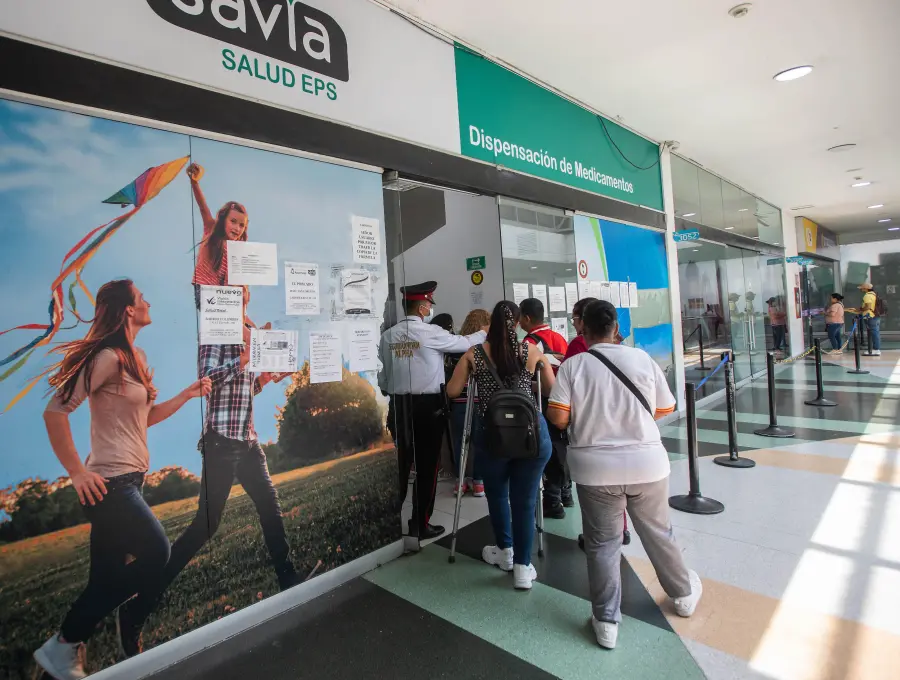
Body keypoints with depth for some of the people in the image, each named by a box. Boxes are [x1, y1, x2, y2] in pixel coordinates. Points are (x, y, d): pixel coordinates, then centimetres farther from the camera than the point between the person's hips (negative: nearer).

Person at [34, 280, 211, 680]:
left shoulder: (136, 358, 13)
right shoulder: (108, 357, -16)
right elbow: (55, 412, -19)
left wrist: (187, 395, 9)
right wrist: (77, 473, -17)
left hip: (127, 480, 9)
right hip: (110, 482, -9)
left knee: (107, 578, 13)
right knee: (155, 555, -5)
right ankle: (63, 646, 9)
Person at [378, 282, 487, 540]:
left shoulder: (388, 335, 4)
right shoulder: (431, 332, -8)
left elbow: (382, 374, 6)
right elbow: (463, 343, 3)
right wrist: (484, 332, 20)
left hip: (398, 405, 5)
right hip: (428, 405, -5)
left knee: (400, 464, 14)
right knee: (426, 466, 6)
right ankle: (420, 524, 16)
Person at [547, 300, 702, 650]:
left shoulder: (572, 365, -8)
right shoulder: (642, 358, -2)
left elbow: (558, 418, -13)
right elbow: (666, 408, 6)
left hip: (595, 467, -2)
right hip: (646, 461, 2)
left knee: (602, 544, 10)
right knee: (658, 533, 23)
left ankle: (606, 622, 19)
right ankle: (684, 594, 44)